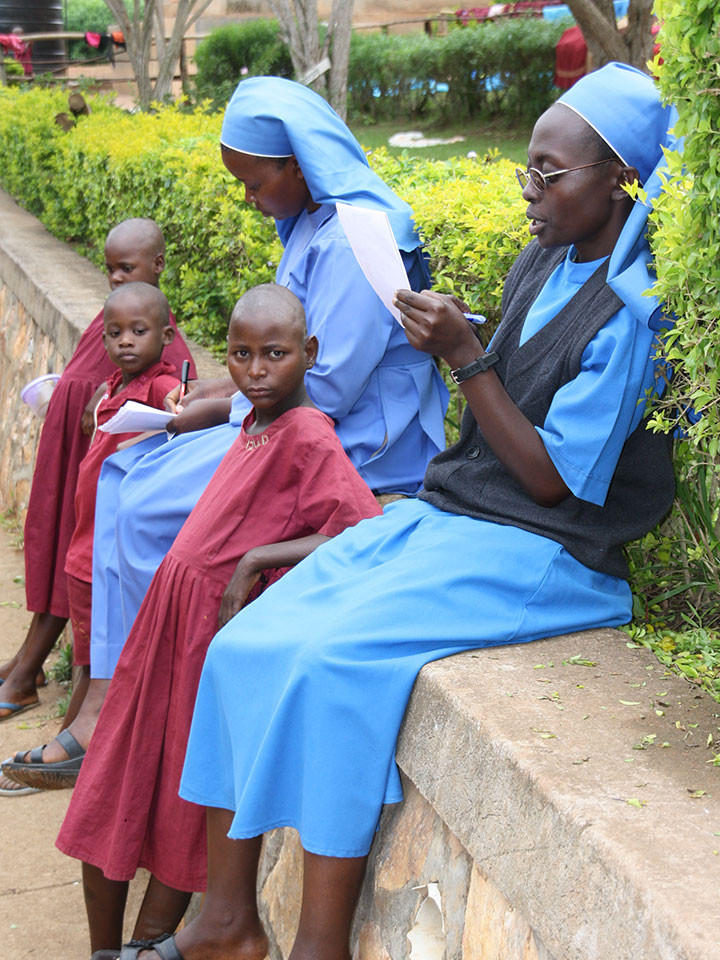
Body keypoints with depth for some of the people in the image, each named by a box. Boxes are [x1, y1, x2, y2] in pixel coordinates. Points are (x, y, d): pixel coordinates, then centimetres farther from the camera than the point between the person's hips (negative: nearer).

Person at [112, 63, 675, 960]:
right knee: (243, 645, -7)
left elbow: (553, 481, -16)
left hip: (535, 555, -8)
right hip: (448, 515, 8)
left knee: (333, 663, -29)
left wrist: (463, 355, -19)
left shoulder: (632, 312, -14)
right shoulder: (545, 262, 12)